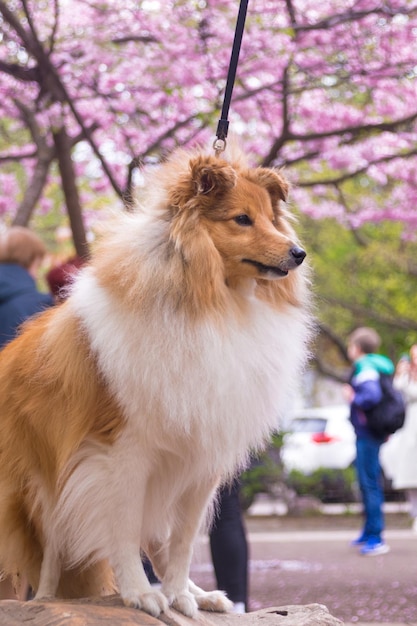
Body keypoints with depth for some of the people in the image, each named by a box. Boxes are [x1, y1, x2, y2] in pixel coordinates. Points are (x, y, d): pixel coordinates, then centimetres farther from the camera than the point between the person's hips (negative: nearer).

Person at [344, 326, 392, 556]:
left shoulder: (365, 368, -15)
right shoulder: (379, 365, 15)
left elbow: (372, 396, -31)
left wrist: (353, 398, -14)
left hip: (367, 435, -10)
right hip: (367, 434, 10)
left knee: (370, 483, -9)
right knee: (366, 483, 19)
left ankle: (376, 538, -9)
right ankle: (369, 531, 29)